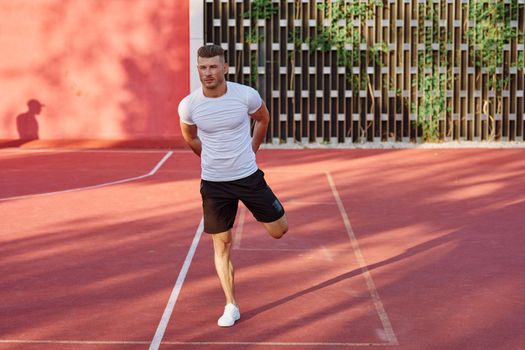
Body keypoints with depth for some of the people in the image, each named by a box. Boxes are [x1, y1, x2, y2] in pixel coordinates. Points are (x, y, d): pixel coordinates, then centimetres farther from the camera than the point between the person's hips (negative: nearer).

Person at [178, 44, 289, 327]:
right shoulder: (188, 105, -12)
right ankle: (231, 306, 17)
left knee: (279, 230, 6)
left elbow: (263, 119, 10)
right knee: (221, 244, 4)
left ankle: (255, 209, 41)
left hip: (248, 176, 0)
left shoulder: (246, 95, -14)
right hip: (214, 184, 0)